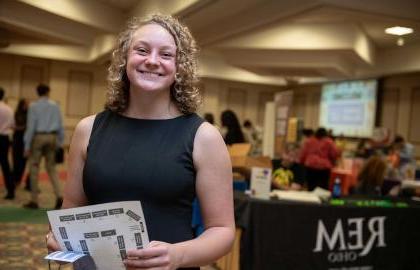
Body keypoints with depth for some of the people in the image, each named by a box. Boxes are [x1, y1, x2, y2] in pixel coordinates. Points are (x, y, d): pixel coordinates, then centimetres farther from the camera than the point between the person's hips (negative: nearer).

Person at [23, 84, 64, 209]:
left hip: (38, 137, -3)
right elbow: (60, 125, 6)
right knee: (51, 168, 12)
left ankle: (34, 201, 11)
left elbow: (31, 126, -7)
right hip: (52, 137, 3)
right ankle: (58, 196, -3)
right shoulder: (55, 106, 5)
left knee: (34, 168, 6)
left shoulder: (34, 106, -5)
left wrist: (27, 146, -4)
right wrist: (60, 141, 15)